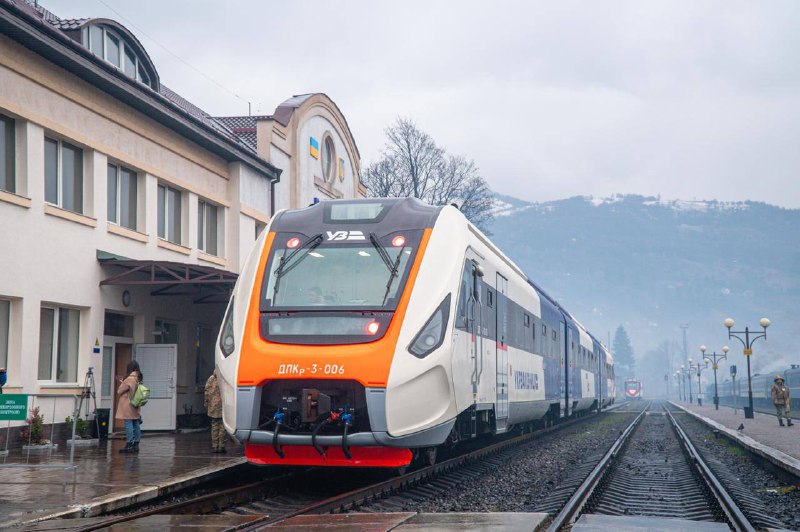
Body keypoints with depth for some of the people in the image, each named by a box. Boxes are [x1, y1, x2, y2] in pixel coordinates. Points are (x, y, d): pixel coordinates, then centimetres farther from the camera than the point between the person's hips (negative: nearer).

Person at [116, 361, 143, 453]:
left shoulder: (129, 379, -17)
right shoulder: (139, 379, 8)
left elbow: (119, 391, -10)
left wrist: (121, 384, 7)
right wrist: (123, 383, 14)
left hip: (128, 405, -8)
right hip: (136, 406, 8)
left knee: (128, 424, -7)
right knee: (136, 425, 8)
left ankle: (129, 445, -8)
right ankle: (136, 445, 12)